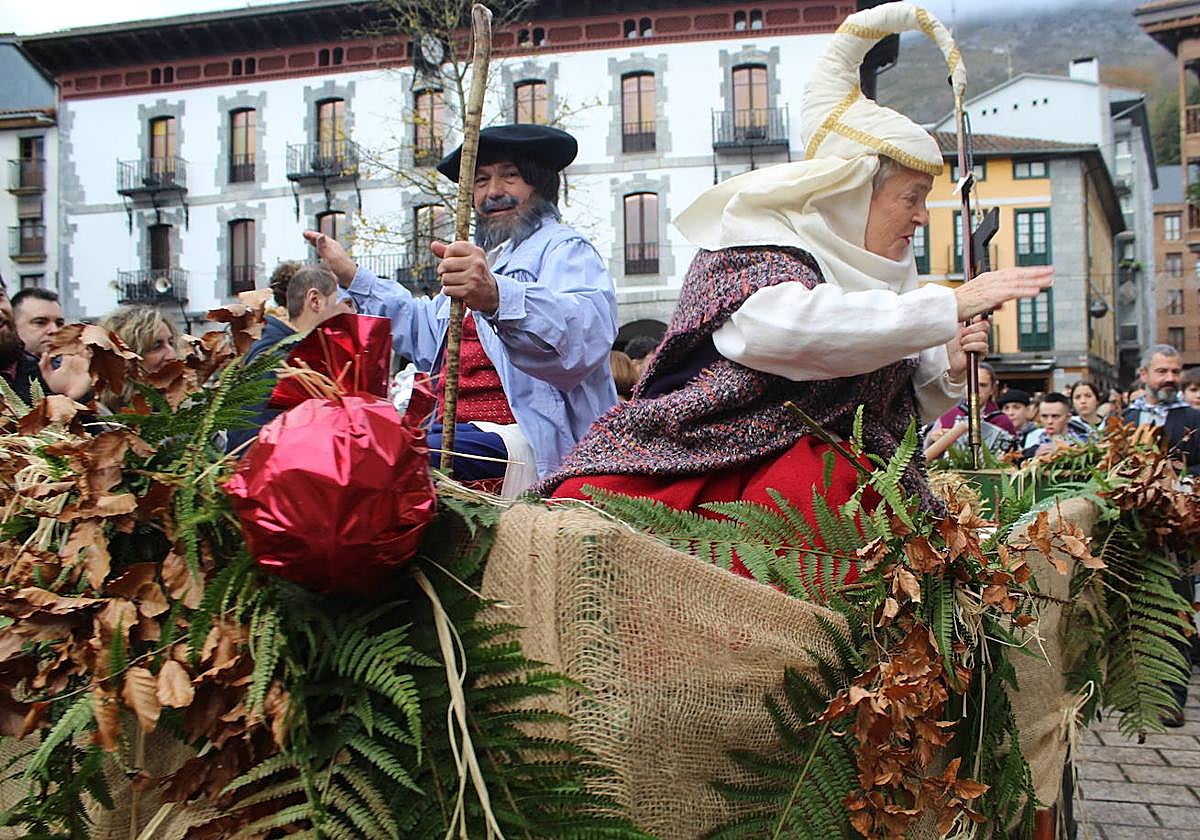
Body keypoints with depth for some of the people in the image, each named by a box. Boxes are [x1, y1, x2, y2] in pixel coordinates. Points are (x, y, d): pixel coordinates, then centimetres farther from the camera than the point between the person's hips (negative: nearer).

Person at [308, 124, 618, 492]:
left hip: (522, 439, -10)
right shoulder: (486, 257, 30)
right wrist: (352, 277, 45)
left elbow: (585, 332, -27)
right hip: (451, 427, 10)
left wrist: (496, 297, -45)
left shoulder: (564, 248, -2)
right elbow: (426, 332, 45)